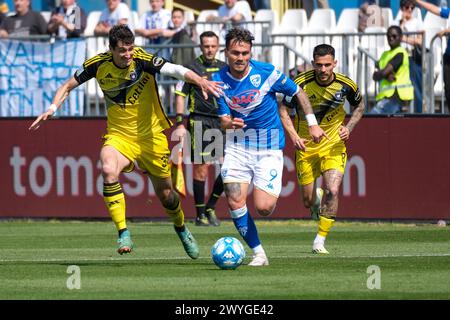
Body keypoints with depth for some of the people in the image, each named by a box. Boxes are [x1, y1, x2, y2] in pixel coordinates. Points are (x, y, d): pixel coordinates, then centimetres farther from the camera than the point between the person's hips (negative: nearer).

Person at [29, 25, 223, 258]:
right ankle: (123, 234, -26)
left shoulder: (142, 60, -18)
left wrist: (199, 80, -51)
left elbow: (175, 70, -32)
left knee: (165, 194, 9)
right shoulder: (98, 65, -10)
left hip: (151, 135, -1)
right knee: (108, 170, -32)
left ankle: (181, 228, 43)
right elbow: (68, 86, 5)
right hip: (119, 135, 1)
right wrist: (52, 108, -11)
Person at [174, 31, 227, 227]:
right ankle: (200, 215, 3)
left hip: (221, 122, 5)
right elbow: (180, 95, -2)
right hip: (199, 121, -5)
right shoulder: (192, 68, -2)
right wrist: (180, 123, -9)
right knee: (201, 168, -5)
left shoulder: (223, 69, 13)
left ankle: (210, 208, 14)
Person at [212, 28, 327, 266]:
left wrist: (313, 123, 1)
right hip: (237, 146, 2)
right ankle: (258, 253, -1)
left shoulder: (266, 73, -12)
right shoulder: (219, 80, -5)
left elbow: (298, 92, 3)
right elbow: (223, 118, -2)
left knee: (263, 208, -14)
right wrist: (228, 123, -26)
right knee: (234, 201, -15)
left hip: (269, 147, -2)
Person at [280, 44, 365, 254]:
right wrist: (293, 135, -22)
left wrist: (349, 127, -9)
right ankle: (317, 199, 44)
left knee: (332, 191, -19)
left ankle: (320, 240, -4)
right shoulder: (302, 83, -18)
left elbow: (359, 107, 8)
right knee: (308, 201, 4)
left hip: (333, 145, 0)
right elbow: (283, 109, -8)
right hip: (306, 146, 0)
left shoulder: (345, 84, -12)